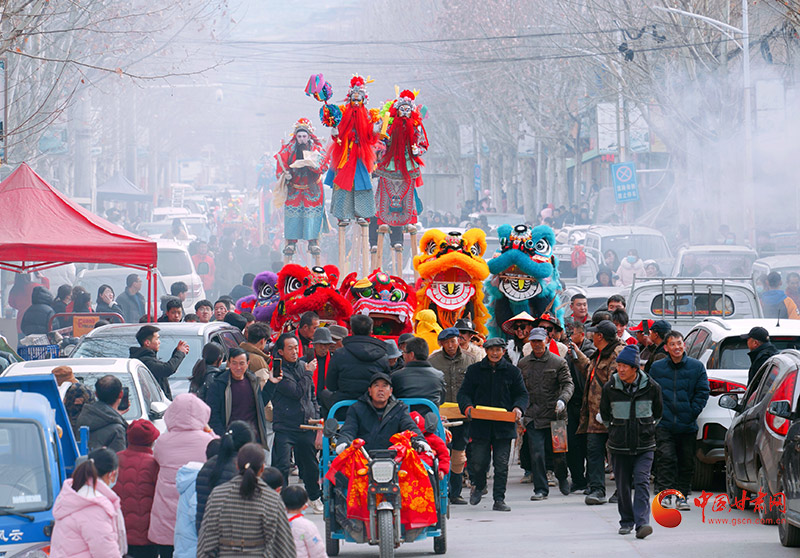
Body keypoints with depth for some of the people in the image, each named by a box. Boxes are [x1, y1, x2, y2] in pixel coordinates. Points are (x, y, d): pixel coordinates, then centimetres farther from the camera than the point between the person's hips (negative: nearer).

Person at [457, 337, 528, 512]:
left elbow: (522, 394, 10)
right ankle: (478, 486, 29)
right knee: (479, 462, -1)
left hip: (504, 426, 0)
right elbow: (464, 393, 7)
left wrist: (518, 408, -12)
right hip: (480, 424, 0)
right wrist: (467, 407, -14)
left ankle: (499, 499, 5)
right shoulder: (474, 370, 8)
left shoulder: (513, 372, 8)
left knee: (501, 464, -1)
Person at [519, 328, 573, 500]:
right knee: (537, 454, -7)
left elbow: (568, 384, -3)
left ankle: (562, 478, 36)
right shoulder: (523, 364, 11)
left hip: (553, 415, -2)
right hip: (532, 416, 2)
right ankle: (540, 489, 0)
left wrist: (562, 400, -21)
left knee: (556, 453, 8)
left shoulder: (558, 362, 2)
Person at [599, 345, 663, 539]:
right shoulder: (610, 388, -4)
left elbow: (657, 414, 12)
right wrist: (617, 430, 12)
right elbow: (605, 415, 13)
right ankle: (626, 521, 23)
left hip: (644, 446, -1)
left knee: (642, 483, -13)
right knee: (623, 486, 7)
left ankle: (642, 523, -20)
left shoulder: (651, 388, -5)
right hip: (619, 446, 1)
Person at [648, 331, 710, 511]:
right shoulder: (657, 368, 6)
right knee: (665, 458, -13)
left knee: (686, 462, 7)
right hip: (664, 424, -1)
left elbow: (702, 392, 3)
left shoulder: (696, 367, 4)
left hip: (687, 426, 1)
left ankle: (682, 496, 18)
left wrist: (692, 413, -6)